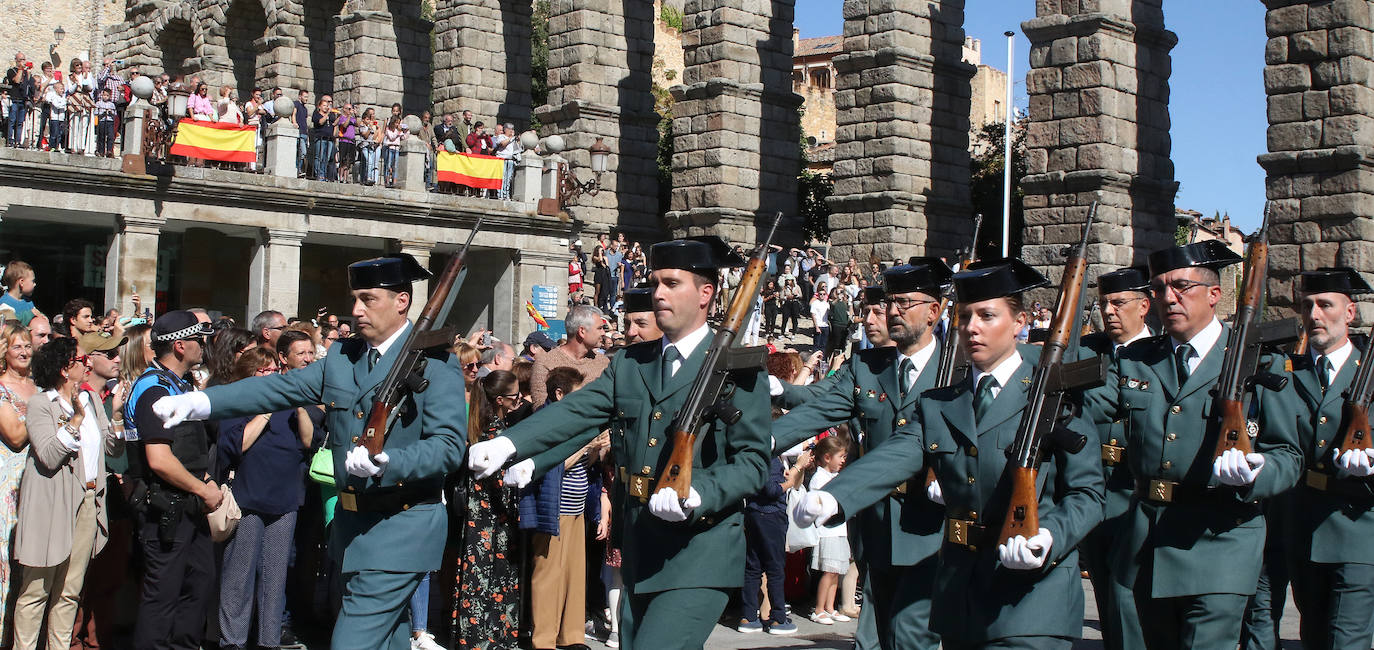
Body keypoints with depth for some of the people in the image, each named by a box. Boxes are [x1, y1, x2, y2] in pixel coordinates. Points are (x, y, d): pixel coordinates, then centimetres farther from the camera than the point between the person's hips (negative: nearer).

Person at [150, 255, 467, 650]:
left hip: (400, 530, -7)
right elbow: (281, 388, 3)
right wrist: (200, 402, -9)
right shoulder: (341, 358, 11)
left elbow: (449, 446, -19)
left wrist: (385, 463, -34)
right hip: (353, 526, 7)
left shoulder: (436, 362, -11)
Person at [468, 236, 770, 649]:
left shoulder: (738, 366, -4)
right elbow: (577, 410, 1)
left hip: (701, 555, -6)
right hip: (639, 552, 6)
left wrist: (698, 495, -26)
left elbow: (753, 460, -9)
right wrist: (508, 443, -16)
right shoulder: (630, 362, 13)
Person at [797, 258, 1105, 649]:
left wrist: (1049, 539, -22)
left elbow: (1087, 493, -2)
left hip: (1032, 603, -5)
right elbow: (892, 459, -4)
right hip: (958, 599, 5)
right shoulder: (937, 405, 13)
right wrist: (833, 498, -23)